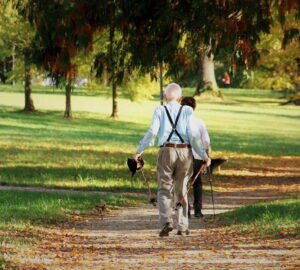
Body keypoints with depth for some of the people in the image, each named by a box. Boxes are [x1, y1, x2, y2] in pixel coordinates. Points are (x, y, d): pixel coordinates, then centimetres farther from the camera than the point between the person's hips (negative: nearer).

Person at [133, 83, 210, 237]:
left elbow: (152, 132, -8)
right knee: (182, 191, 13)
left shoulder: (160, 111, 3)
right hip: (185, 152, 1)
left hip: (166, 151, -1)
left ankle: (166, 222, -18)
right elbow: (193, 134, -4)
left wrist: (139, 150, -1)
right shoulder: (187, 111, 4)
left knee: (164, 190, 4)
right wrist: (203, 155, 0)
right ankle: (182, 227, 15)